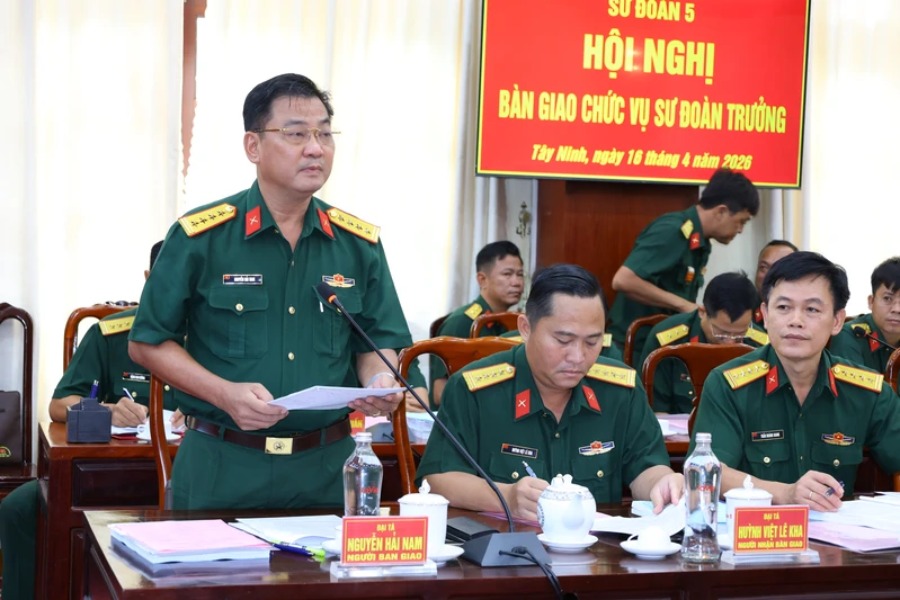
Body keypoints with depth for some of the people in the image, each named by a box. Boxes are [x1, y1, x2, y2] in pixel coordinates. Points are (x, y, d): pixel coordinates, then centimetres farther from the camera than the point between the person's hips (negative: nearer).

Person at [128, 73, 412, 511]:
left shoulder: (360, 244, 4)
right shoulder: (200, 238, -6)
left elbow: (377, 342, 13)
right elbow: (147, 343, -1)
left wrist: (379, 381, -10)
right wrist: (224, 393, -15)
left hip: (328, 465, 3)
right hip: (222, 464, -2)